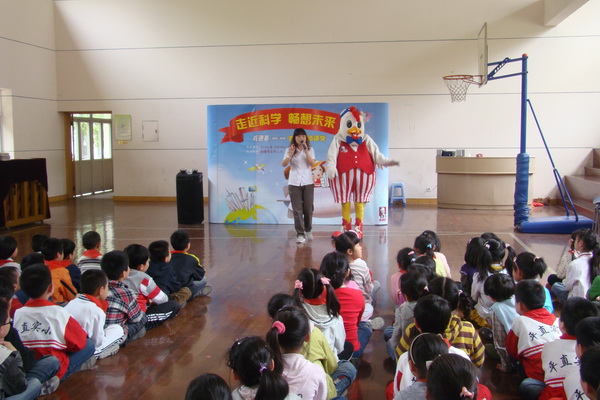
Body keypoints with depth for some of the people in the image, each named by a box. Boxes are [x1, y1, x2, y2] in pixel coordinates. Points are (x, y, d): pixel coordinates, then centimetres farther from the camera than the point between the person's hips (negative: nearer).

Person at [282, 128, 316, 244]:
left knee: (308, 208, 5)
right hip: (294, 183, -1)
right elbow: (283, 164, -6)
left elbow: (312, 163, -9)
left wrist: (305, 151, -20)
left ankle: (308, 230, 24)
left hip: (308, 182, 1)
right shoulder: (290, 150, 4)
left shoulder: (310, 149, 5)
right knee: (297, 209, -4)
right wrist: (290, 154, -21)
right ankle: (300, 234, -4)